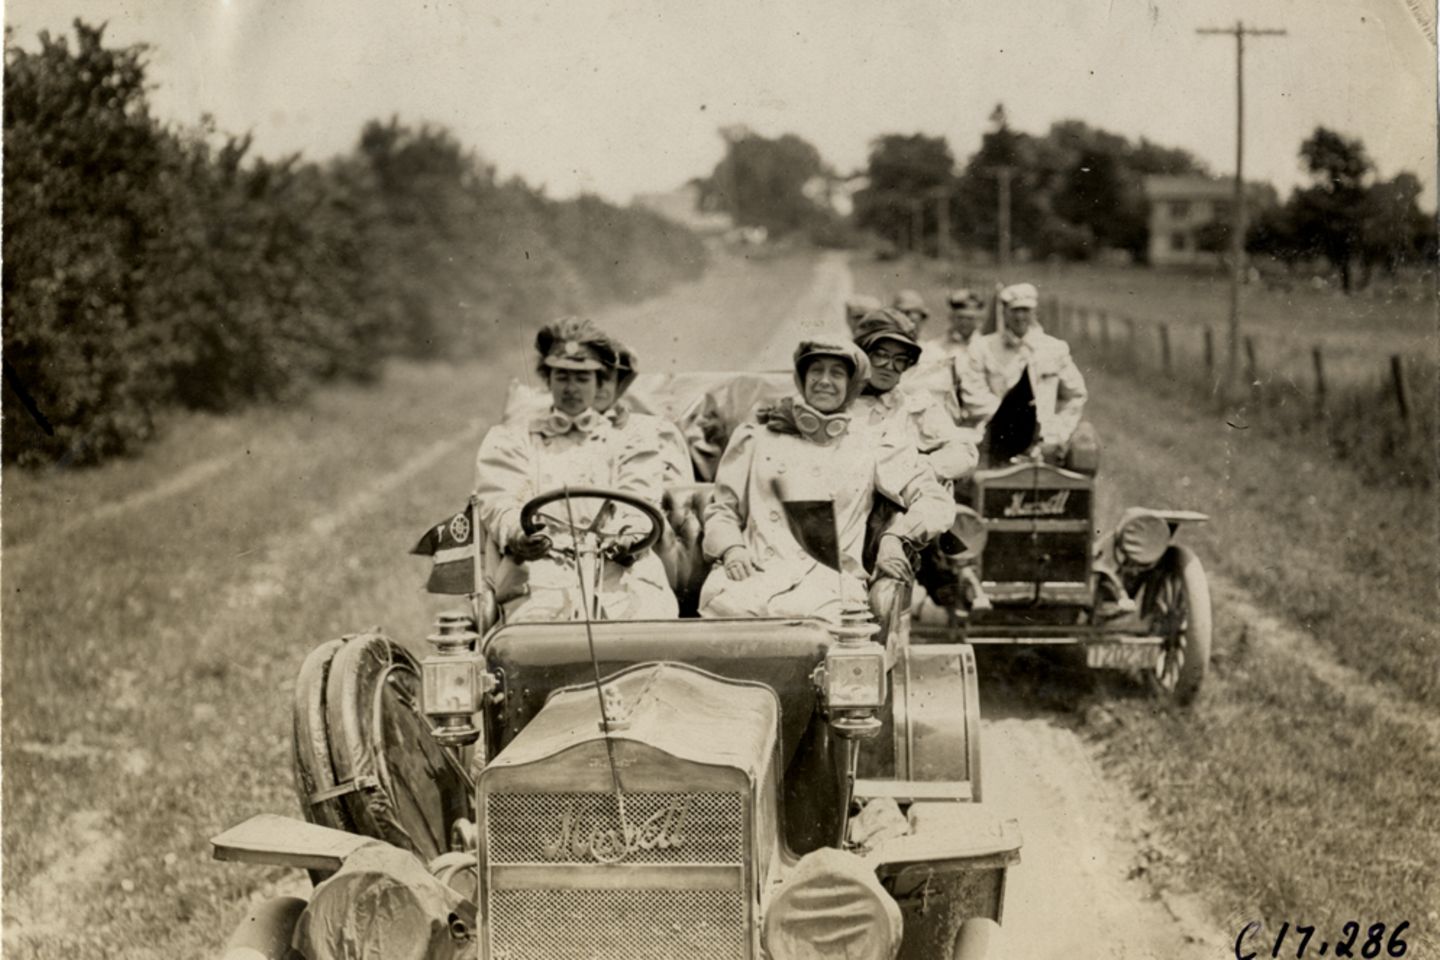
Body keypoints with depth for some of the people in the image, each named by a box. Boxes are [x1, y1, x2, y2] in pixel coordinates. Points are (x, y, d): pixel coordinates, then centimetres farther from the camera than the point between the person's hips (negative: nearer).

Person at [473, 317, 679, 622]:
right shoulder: (511, 439, 23)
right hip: (543, 565, -1)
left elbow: (641, 504, 8)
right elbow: (497, 502, 7)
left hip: (617, 566, 1)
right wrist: (518, 537, -17)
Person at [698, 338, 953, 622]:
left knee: (794, 611, -39)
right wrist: (731, 548, 1)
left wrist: (895, 537, -2)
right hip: (758, 572, 1)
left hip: (828, 579, -1)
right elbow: (722, 507, 22)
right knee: (727, 604, -37)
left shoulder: (868, 450, 21)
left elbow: (937, 502, 16)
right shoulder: (758, 437, 22)